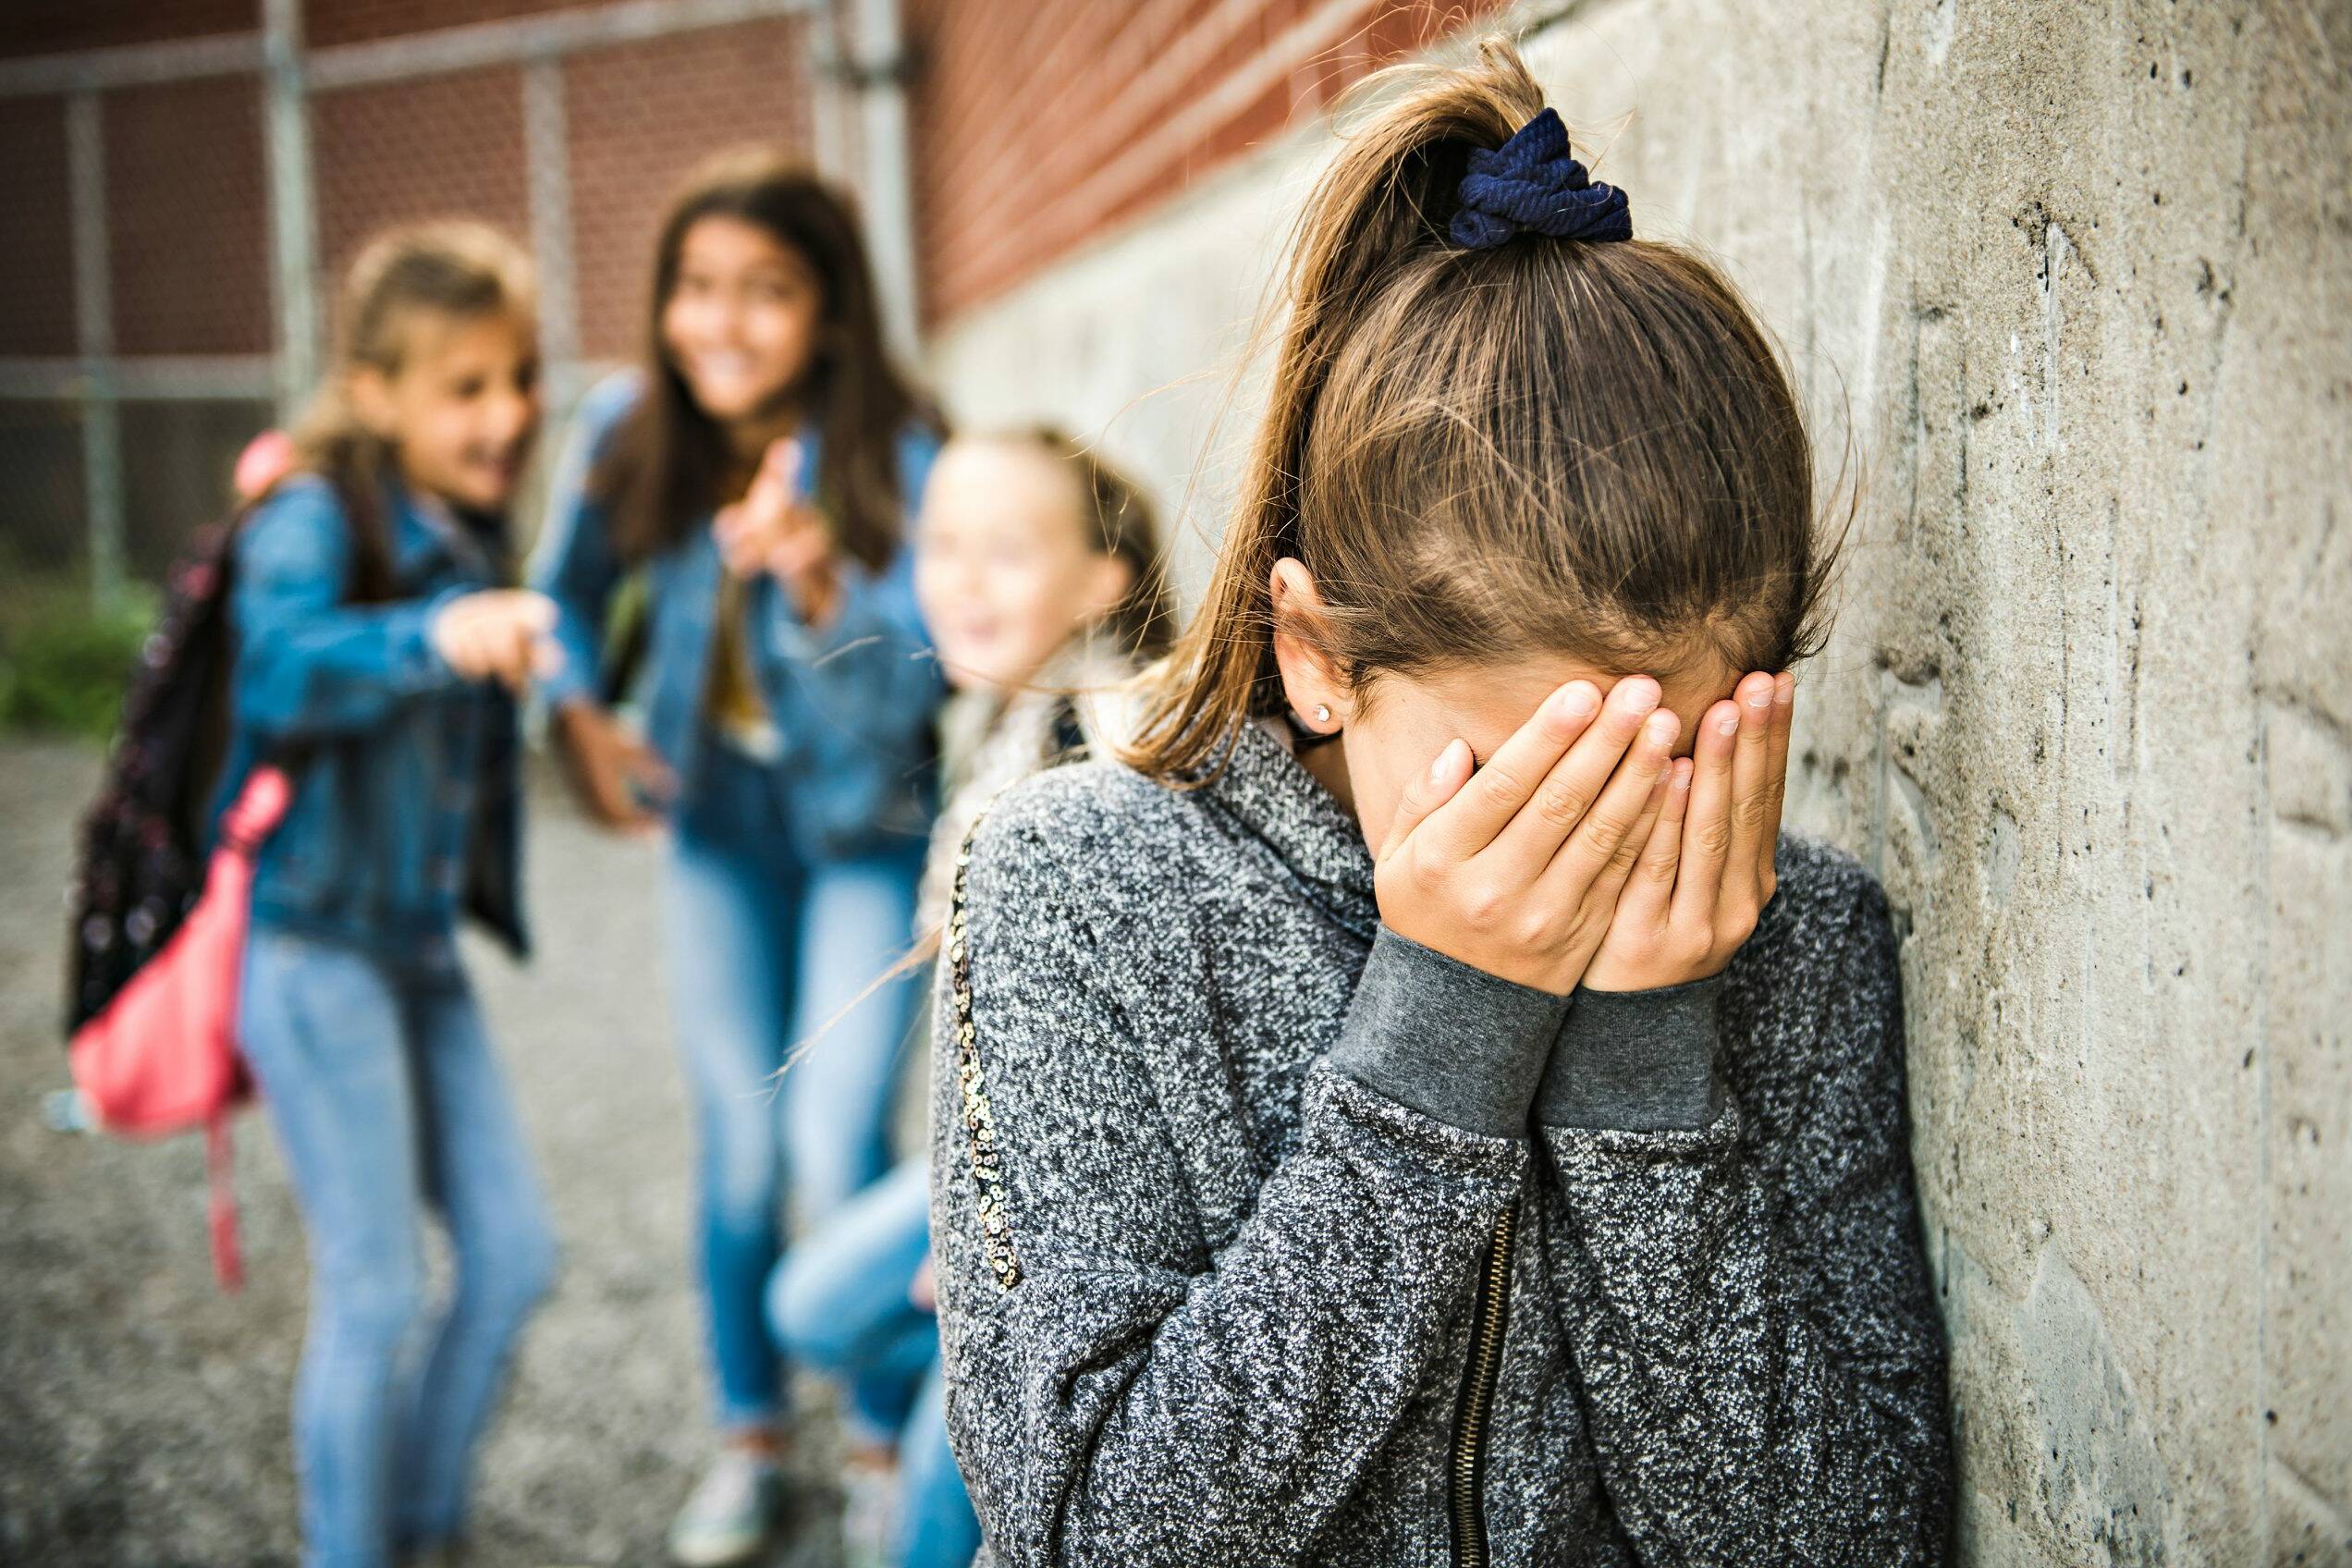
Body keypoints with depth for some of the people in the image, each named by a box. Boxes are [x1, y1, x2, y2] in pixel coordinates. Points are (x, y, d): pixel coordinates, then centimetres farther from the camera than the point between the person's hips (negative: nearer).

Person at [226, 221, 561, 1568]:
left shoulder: (473, 535, 9)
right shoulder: (315, 520, -14)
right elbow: (280, 665, -36)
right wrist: (435, 638, -50)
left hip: (425, 948, 8)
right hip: (314, 947, -7)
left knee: (515, 1255, 9)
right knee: (376, 1291, -2)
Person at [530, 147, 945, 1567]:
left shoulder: (896, 458, -23)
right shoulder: (629, 433, -12)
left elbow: (896, 697, -28)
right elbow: (571, 585, 6)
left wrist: (819, 586, -46)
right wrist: (580, 714, -10)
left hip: (866, 829, -3)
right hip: (719, 824, 4)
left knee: (838, 1150, -10)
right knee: (739, 1147, 10)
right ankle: (752, 1437, 30)